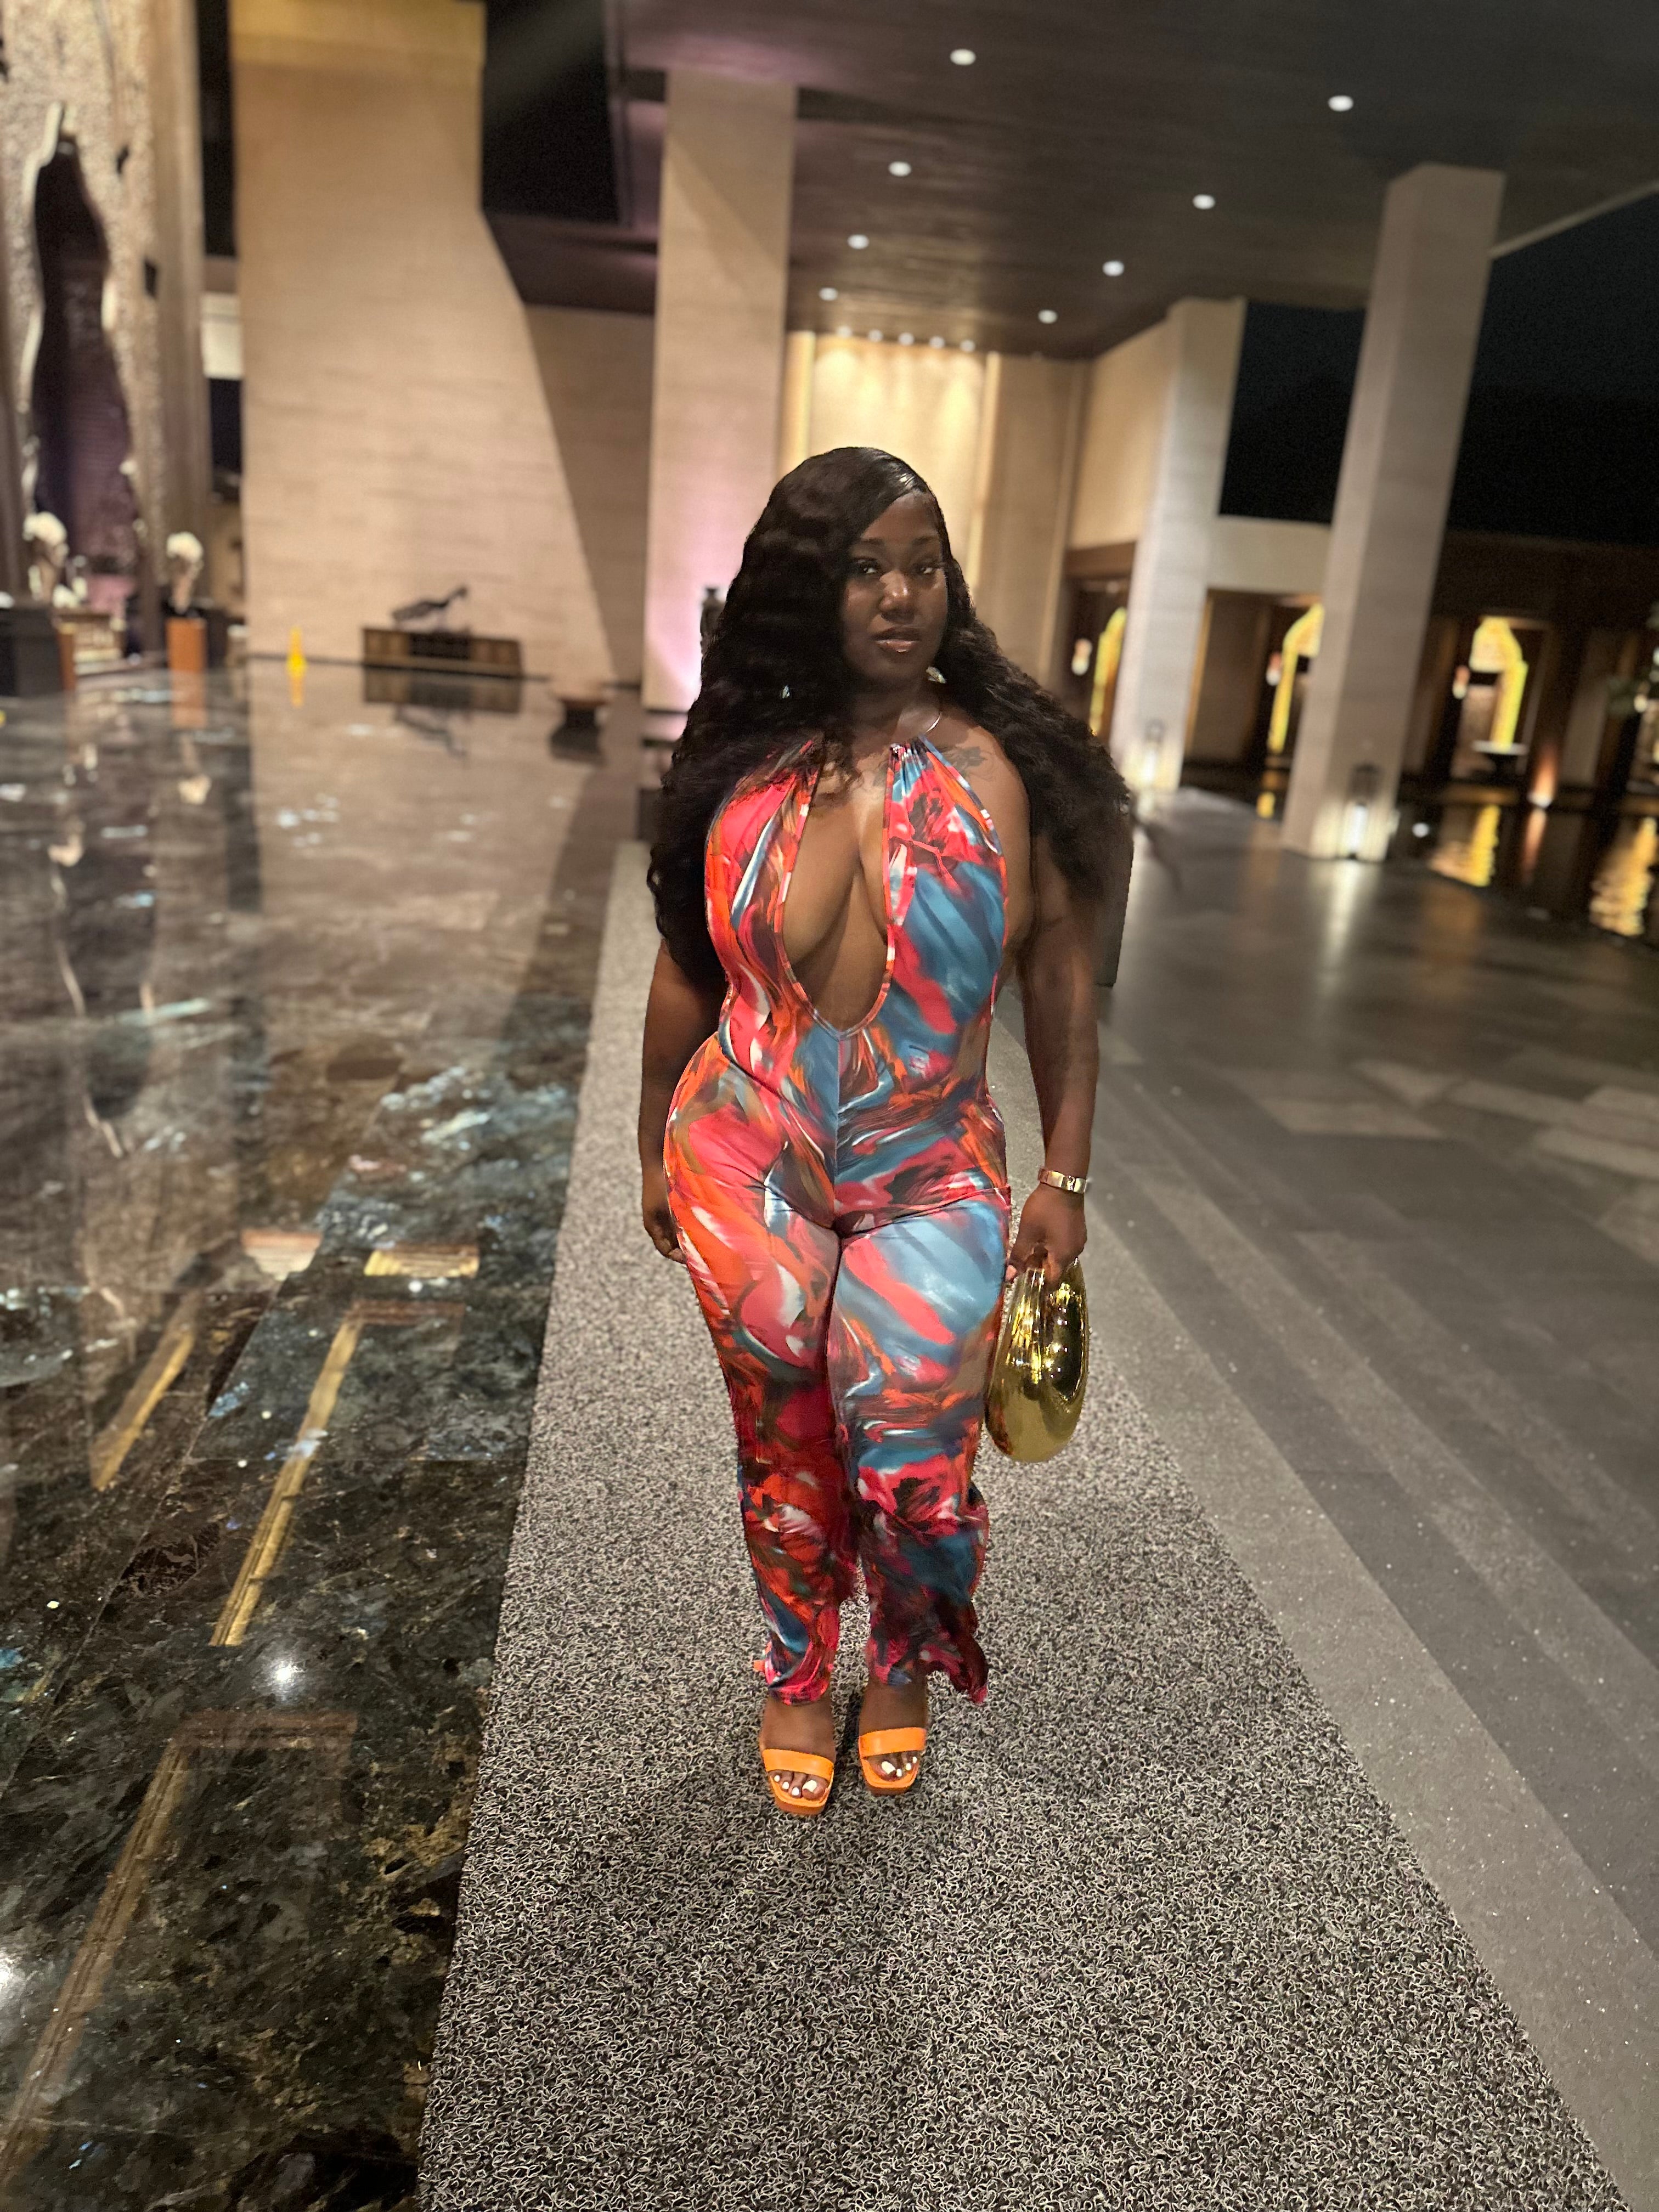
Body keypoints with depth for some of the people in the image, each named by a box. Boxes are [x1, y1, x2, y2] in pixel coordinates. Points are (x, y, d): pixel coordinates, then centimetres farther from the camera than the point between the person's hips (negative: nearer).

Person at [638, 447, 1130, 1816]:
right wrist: (657, 1149, 14)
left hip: (932, 1180, -1)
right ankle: (799, 1677, 42)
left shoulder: (1007, 767, -6)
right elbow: (687, 973, 8)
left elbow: (1061, 982, -1)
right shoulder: (747, 767, -2)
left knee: (914, 1472, -6)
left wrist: (1066, 1175, -1)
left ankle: (905, 1665, 30)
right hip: (748, 1173, 2)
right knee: (787, 1454, 14)